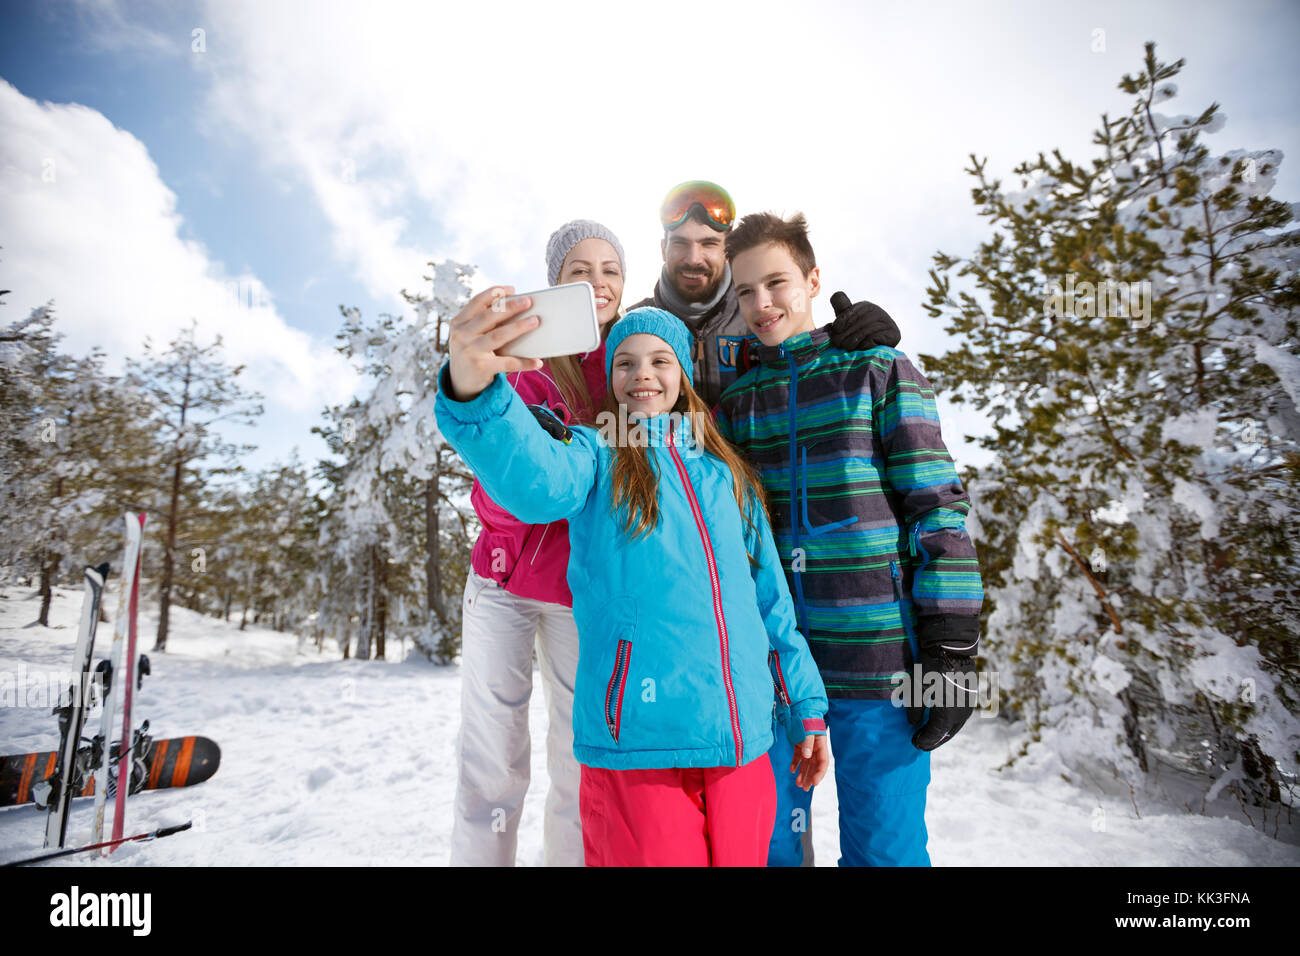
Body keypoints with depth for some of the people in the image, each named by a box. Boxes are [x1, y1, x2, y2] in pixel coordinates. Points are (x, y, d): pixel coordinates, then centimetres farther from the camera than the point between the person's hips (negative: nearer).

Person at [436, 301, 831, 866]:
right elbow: (538, 480, -24)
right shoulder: (597, 454, 1)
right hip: (636, 740, -4)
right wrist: (472, 391, -43)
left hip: (740, 743, 4)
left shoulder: (727, 475, 13)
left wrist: (806, 705, 14)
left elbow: (771, 600, 15)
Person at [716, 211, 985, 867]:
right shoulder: (734, 397, 11)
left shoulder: (878, 369, 2)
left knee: (883, 848, 8)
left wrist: (951, 649, -8)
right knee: (767, 843, 13)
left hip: (878, 662, -3)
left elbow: (938, 508, -3)